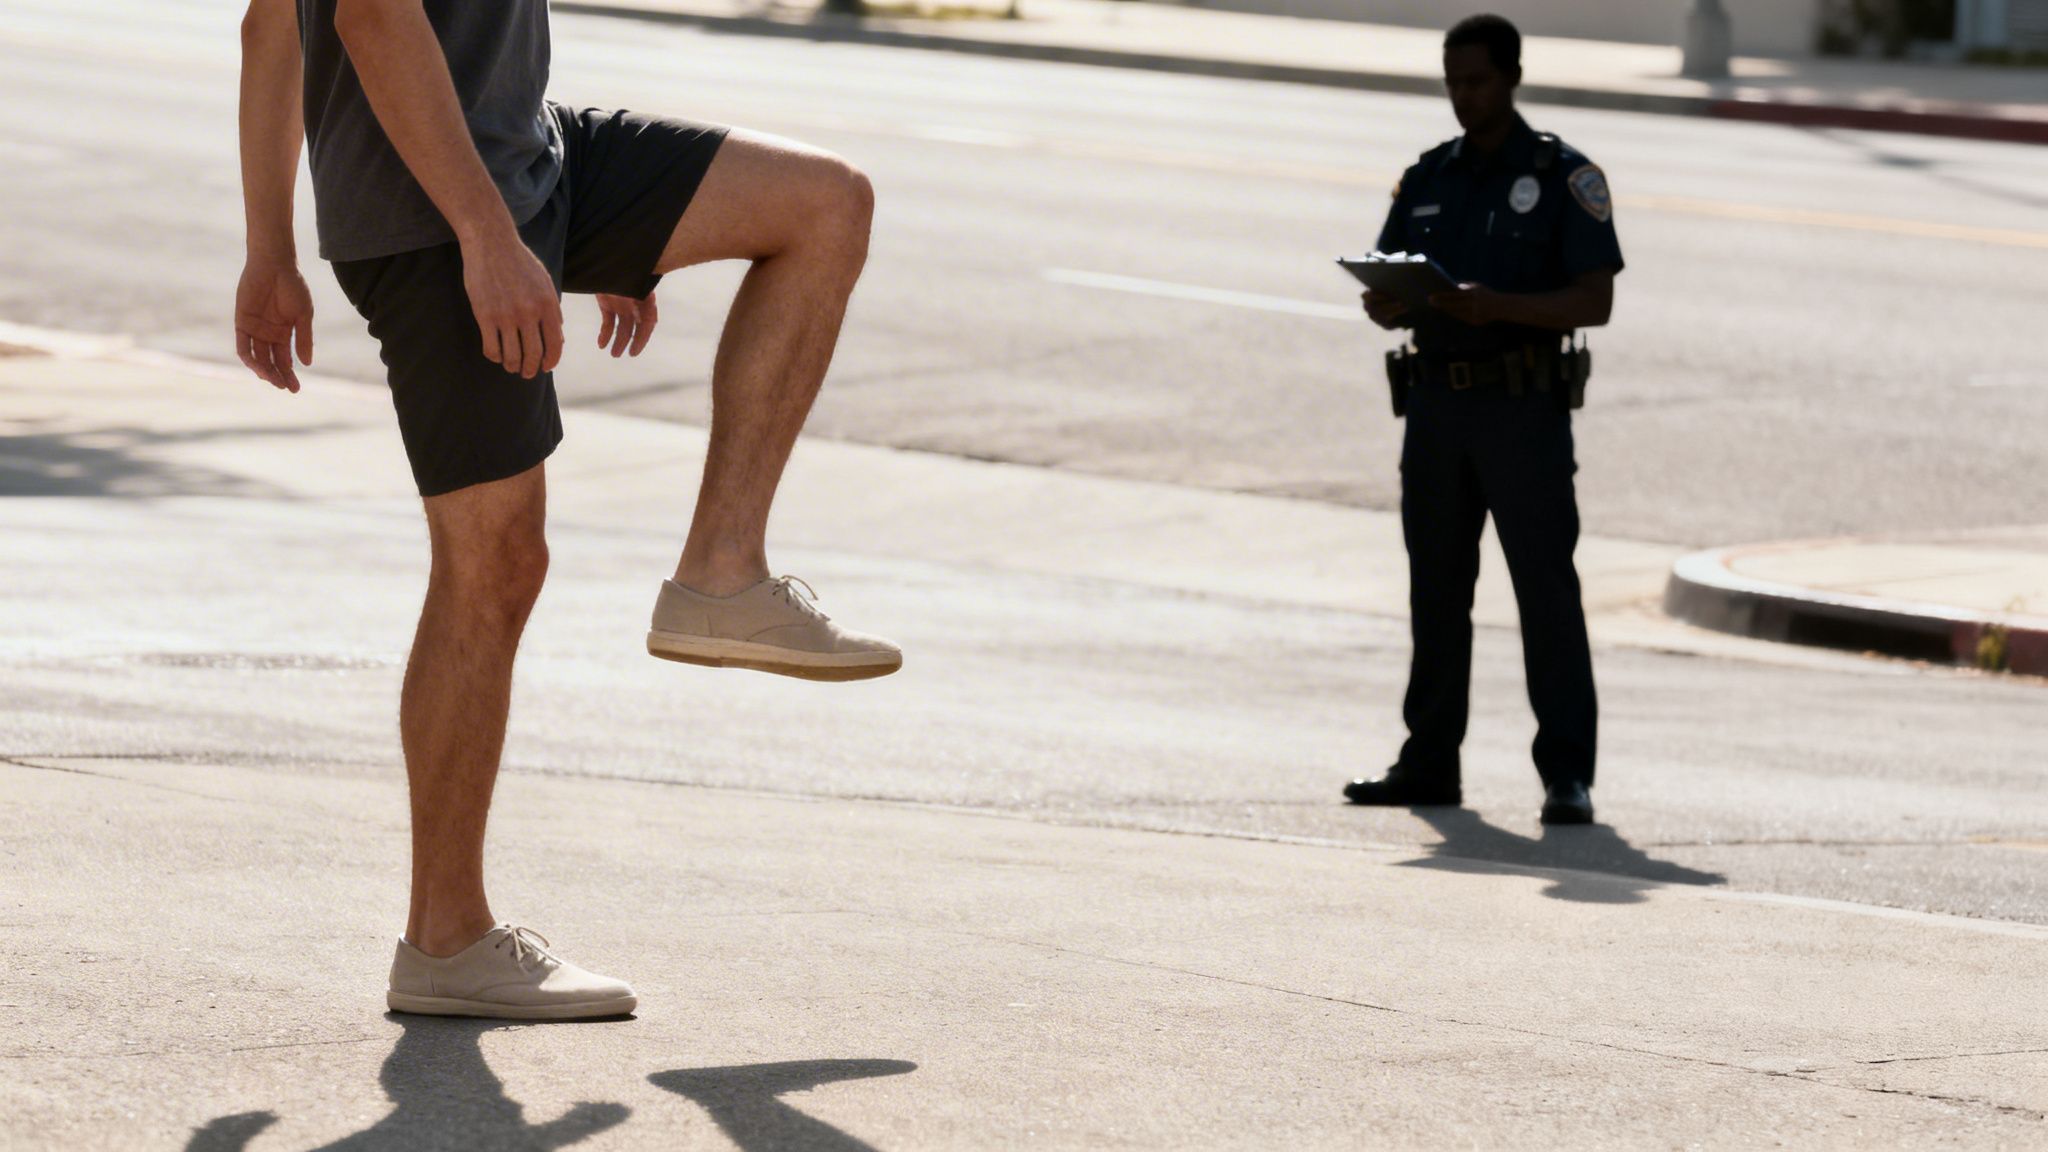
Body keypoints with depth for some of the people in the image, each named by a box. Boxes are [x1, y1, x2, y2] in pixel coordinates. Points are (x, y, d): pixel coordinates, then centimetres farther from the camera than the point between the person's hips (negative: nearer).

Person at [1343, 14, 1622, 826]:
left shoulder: (1564, 178, -3)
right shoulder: (1428, 179, 14)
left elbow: (1595, 300, -9)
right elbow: (1380, 293, 14)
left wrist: (1497, 305, -23)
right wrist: (1392, 304, -11)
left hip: (1524, 405, -5)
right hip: (1436, 403, 5)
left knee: (1546, 588, -7)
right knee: (1436, 587, 7)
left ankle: (1567, 774, -9)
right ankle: (1430, 764, 12)